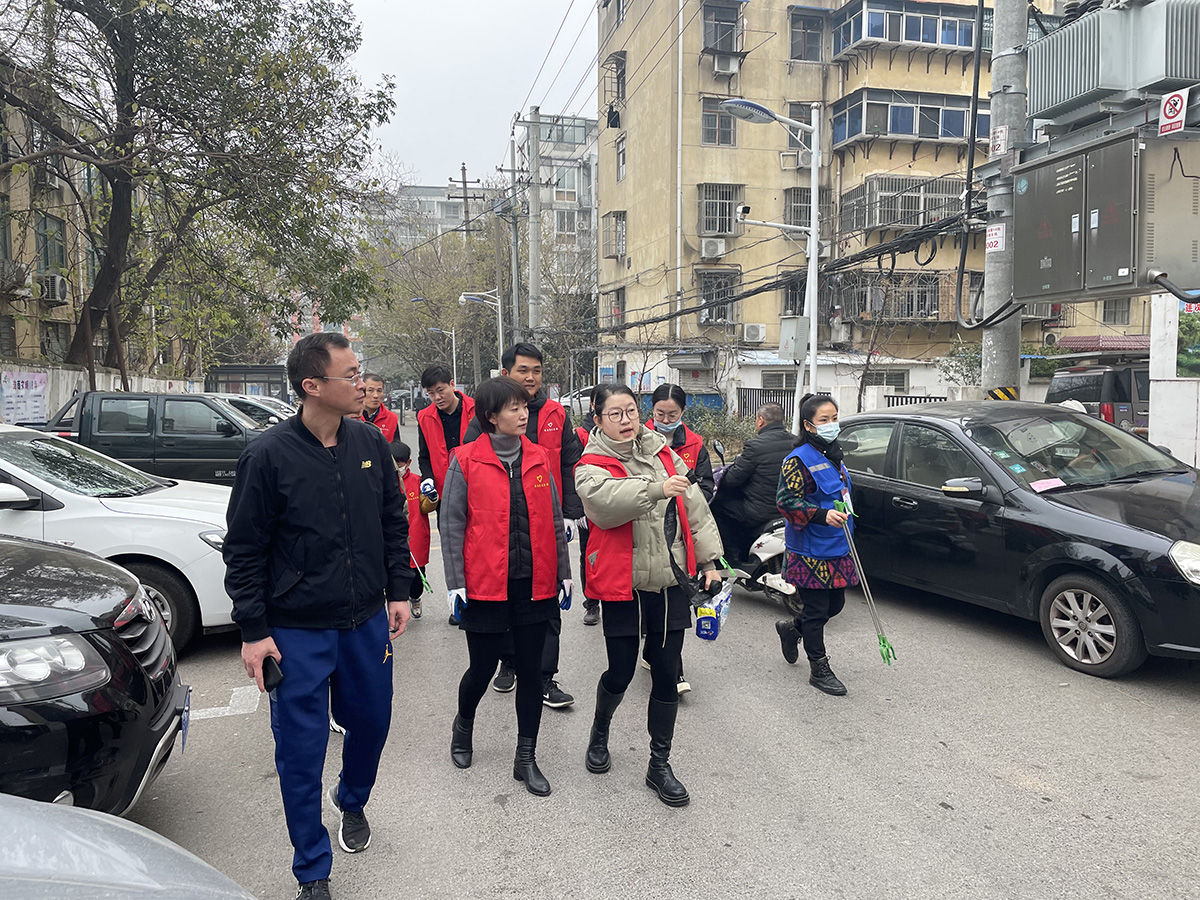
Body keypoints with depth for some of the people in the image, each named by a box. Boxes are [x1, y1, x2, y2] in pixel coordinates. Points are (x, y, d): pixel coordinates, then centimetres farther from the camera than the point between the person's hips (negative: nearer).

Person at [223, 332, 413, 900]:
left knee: (372, 722, 18)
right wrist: (253, 631, -9)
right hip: (297, 632, -4)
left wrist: (398, 591, 8)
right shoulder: (269, 455, -14)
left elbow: (393, 522, 10)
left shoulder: (370, 442, -1)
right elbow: (244, 550, -8)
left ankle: (352, 800, 50)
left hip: (367, 620, 4)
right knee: (301, 747, 6)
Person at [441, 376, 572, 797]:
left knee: (530, 670, 8)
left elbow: (554, 521, 11)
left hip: (535, 585, 4)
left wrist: (564, 573, 9)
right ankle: (463, 726, 40)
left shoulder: (538, 458, 6)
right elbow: (451, 524, -5)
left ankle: (526, 758, 22)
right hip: (485, 585, -3)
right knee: (484, 667, 7)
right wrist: (456, 582, -8)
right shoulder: (466, 461, -6)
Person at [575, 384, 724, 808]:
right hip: (623, 585, -3)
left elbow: (695, 508, 10)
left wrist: (709, 560, 7)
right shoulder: (592, 466, -6)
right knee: (621, 672, 7)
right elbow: (604, 500, -30)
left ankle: (660, 764, 25)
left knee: (667, 674, 8)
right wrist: (655, 488, -42)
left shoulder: (663, 453, 7)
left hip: (672, 582, 4)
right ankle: (600, 733, 40)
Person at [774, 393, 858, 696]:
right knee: (816, 610, 2)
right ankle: (820, 671, 16)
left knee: (835, 604, 16)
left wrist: (843, 519, 27)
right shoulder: (799, 460, -16)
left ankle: (791, 628, 40)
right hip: (810, 553, -9)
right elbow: (786, 501, -22)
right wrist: (823, 515, -32)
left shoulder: (832, 456, 12)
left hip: (836, 550, 9)